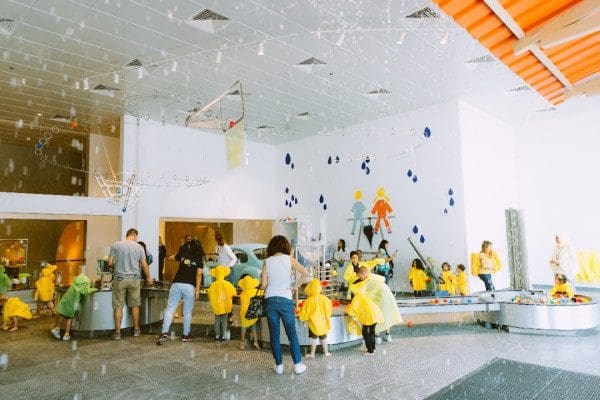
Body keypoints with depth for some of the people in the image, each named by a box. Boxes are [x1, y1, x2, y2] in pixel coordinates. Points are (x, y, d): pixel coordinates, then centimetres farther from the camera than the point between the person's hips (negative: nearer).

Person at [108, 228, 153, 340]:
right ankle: (136, 330, 23)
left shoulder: (115, 245, -1)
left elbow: (110, 263, -2)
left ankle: (117, 333, 8)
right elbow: (144, 265, 4)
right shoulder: (139, 247, 1)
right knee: (134, 305, 13)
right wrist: (148, 278, 18)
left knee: (118, 306, 5)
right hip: (134, 278, 1)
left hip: (120, 278, -1)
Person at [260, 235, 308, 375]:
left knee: (274, 334, 10)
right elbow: (305, 273, -9)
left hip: (270, 299, 1)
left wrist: (262, 286, 21)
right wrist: (296, 286, 3)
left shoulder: (267, 261, 2)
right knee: (291, 333, 10)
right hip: (285, 299, -1)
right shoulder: (289, 259, 0)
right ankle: (298, 364, 13)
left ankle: (279, 366, 17)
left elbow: (263, 285, -1)